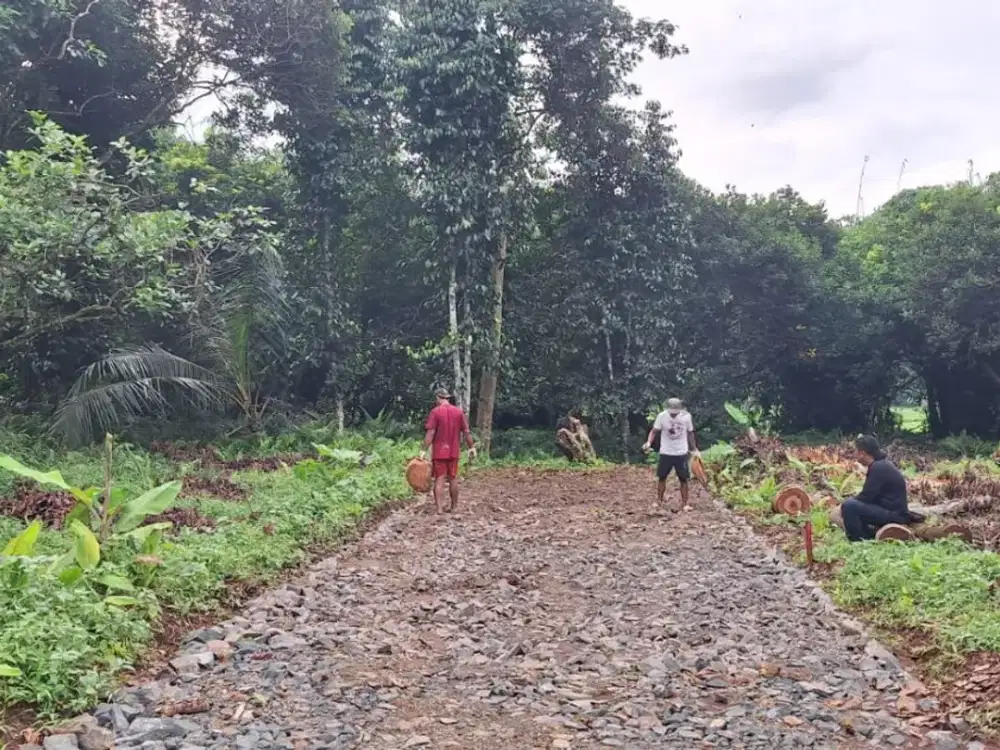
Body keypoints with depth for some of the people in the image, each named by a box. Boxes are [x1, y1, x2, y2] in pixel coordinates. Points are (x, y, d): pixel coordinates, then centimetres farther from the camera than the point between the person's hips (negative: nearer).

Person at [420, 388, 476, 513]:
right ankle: (454, 506, 19)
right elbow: (466, 432, 2)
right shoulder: (459, 412, 2)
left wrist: (424, 450, -12)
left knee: (439, 480, 0)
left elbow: (430, 433, -13)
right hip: (453, 452, 3)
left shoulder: (435, 412, -9)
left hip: (439, 452, -3)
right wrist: (472, 447, 10)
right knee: (453, 479, 12)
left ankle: (439, 507, -3)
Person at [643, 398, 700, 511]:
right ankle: (659, 501, 18)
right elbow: (654, 431, -10)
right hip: (666, 453, 0)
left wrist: (694, 449, 7)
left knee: (683, 479, 2)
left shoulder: (686, 416, -7)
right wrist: (649, 443, -28)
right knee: (662, 477, 7)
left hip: (681, 453, 0)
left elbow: (690, 433, 5)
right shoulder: (662, 416, -12)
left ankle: (685, 504, 9)